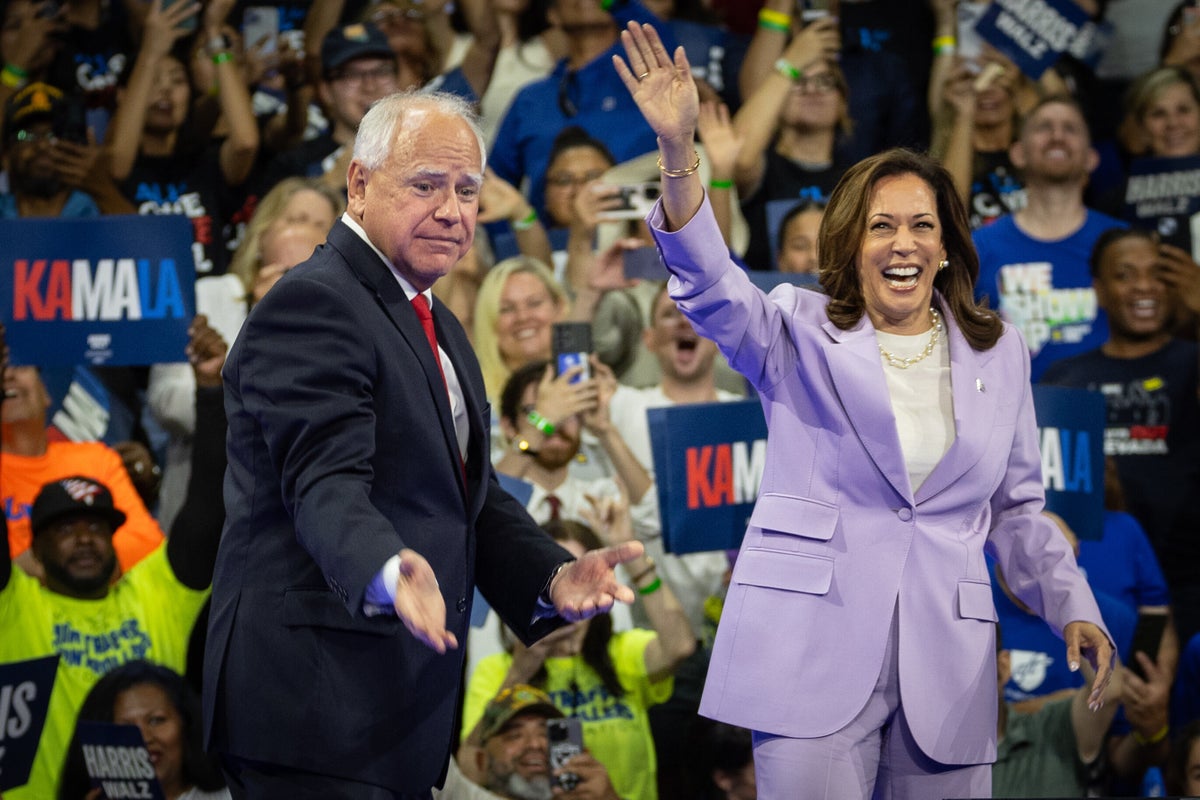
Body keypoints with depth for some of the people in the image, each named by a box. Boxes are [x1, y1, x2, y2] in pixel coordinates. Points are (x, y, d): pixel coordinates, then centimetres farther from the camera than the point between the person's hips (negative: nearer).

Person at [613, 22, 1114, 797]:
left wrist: (1071, 606, 4)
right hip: (815, 653, -3)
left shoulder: (998, 353, 14)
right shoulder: (802, 334, 5)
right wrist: (678, 152, -29)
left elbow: (1018, 506, 19)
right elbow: (713, 289, -14)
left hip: (945, 666, 3)